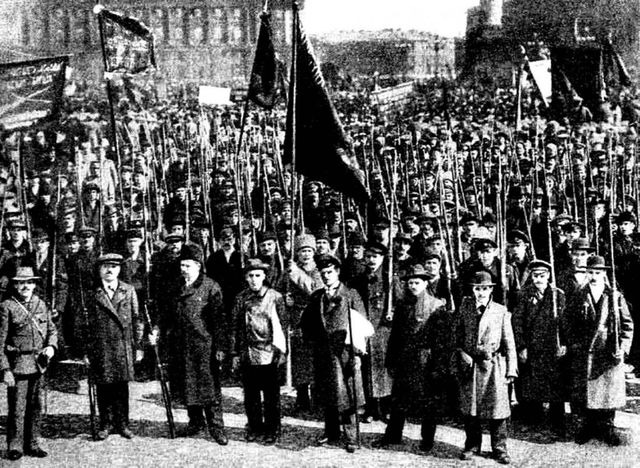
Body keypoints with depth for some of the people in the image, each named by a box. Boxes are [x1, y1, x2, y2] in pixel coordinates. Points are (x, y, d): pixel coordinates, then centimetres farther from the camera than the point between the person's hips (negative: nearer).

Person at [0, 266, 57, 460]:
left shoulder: (41, 305, 10)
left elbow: (52, 330, 18)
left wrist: (51, 346, -3)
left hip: (38, 364, 5)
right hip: (17, 364, -5)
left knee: (35, 406, 11)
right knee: (17, 408, -2)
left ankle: (32, 445, 20)